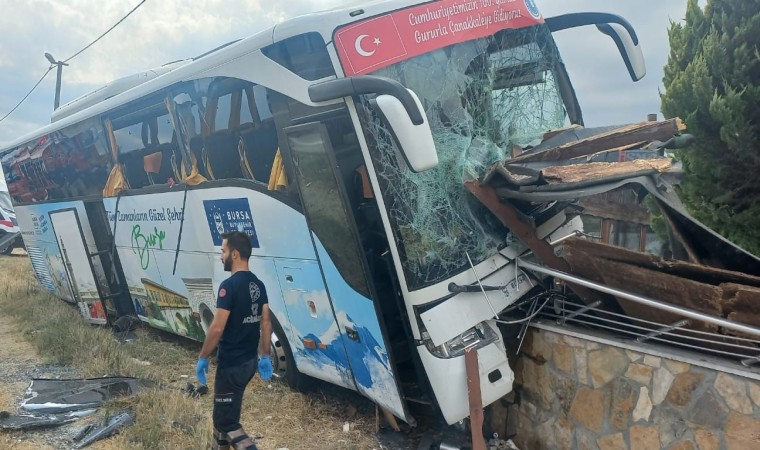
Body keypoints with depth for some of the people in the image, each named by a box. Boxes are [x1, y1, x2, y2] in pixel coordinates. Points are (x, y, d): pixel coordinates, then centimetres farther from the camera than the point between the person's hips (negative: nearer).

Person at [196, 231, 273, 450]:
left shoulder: (229, 285, -20)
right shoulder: (258, 284, 6)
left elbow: (217, 328, -21)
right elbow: (265, 323, 9)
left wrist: (202, 358, -10)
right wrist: (265, 356, 15)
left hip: (232, 364, -9)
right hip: (250, 361, 9)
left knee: (227, 421, 0)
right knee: (225, 412, 24)